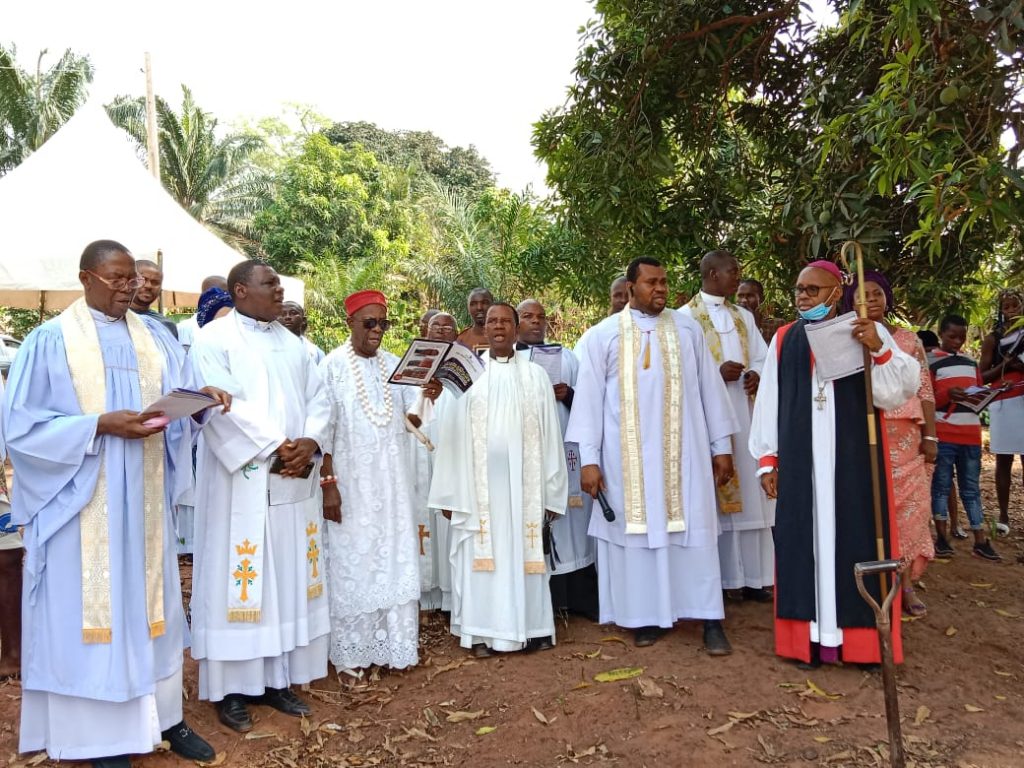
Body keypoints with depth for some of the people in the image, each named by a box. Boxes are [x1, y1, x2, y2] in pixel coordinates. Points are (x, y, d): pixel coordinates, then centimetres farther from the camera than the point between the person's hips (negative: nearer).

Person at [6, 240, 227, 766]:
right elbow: (21, 425, -9)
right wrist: (100, 426, -19)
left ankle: (163, 715, 24)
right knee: (91, 608, 4)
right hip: (81, 502, -4)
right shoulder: (50, 340, -5)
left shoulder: (155, 337, 9)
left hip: (144, 499, 4)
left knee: (149, 604, 12)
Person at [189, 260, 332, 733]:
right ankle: (228, 688, 13)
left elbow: (318, 399, 9)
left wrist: (309, 443, -9)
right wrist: (276, 448, -17)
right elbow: (223, 406, -16)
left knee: (289, 578, 10)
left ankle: (276, 679, 21)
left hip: (294, 482, 6)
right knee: (238, 579, 0)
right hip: (242, 481, -6)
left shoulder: (293, 343, 15)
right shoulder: (214, 339, -4)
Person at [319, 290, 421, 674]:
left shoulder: (394, 365, 8)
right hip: (351, 484, -4)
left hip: (391, 484, 5)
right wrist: (328, 483, -14)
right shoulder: (333, 366, -7)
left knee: (394, 560, 7)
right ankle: (351, 650, 15)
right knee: (352, 560, 2)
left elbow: (410, 420, 5)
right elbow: (323, 428, -10)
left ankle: (393, 644, 19)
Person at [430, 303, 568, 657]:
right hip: (478, 482, 0)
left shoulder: (535, 375, 7)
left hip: (522, 481, 0)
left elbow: (549, 435, 5)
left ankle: (528, 627, 16)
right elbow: (454, 436, 3)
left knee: (522, 552, 5)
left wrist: (550, 489, 1)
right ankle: (482, 631, 11)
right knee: (481, 554, 3)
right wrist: (450, 492, -1)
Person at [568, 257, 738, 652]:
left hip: (683, 452, 1)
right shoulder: (602, 335, 1)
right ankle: (647, 616, 18)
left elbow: (710, 387, 9)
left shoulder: (688, 330, 7)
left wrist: (722, 445, 6)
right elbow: (589, 397, -2)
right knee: (638, 529, 5)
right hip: (629, 454, -1)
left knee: (694, 531, 3)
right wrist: (588, 459, -7)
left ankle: (711, 619, 10)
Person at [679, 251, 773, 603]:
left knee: (751, 492, 5)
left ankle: (754, 576, 12)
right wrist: (717, 373, -17)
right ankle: (728, 576, 5)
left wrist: (756, 375, -5)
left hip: (747, 413, 5)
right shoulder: (685, 317, -1)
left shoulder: (744, 316, 18)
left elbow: (763, 357, 16)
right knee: (720, 495, -3)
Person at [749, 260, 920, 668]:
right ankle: (810, 635, 10)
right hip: (800, 459, 1)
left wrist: (879, 349, -23)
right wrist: (767, 458, 3)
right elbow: (769, 400, 6)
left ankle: (859, 637, 13)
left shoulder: (865, 330, 3)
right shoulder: (784, 339, 7)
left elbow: (906, 385, -6)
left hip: (854, 456, -1)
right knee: (805, 538, 3)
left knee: (855, 535, 3)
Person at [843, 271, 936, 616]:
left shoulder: (909, 339, 9)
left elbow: (925, 390, 6)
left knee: (909, 503, 0)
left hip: (906, 438, 2)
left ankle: (904, 583, 12)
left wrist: (930, 436, 0)